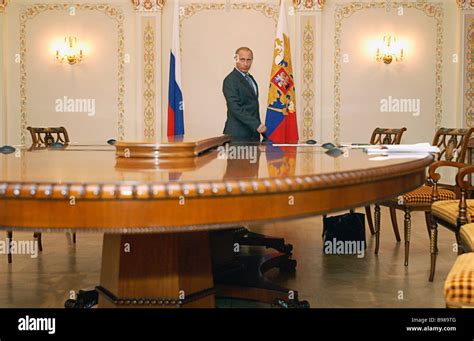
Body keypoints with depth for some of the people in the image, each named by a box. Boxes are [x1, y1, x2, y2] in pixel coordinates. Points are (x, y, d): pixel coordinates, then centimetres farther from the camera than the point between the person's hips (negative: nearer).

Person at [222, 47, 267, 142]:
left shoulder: (250, 78, 18)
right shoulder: (230, 80, -10)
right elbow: (235, 108, -19)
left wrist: (259, 126, 15)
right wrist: (256, 124, -25)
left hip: (253, 133, 8)